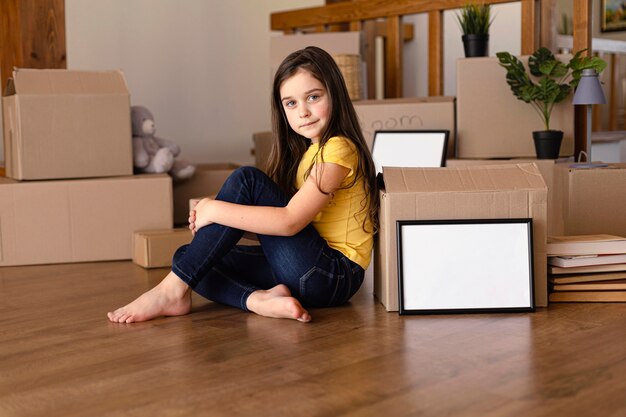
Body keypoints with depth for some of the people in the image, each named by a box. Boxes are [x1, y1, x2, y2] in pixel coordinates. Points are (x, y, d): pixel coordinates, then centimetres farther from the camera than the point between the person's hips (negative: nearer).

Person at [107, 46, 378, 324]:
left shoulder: (338, 149, -13)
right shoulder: (305, 150, 17)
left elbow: (288, 221, -23)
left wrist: (214, 210, -17)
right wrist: (211, 210, -7)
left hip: (335, 276, -9)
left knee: (246, 180, -21)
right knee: (189, 257, 0)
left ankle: (172, 290, -19)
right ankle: (260, 300, -25)